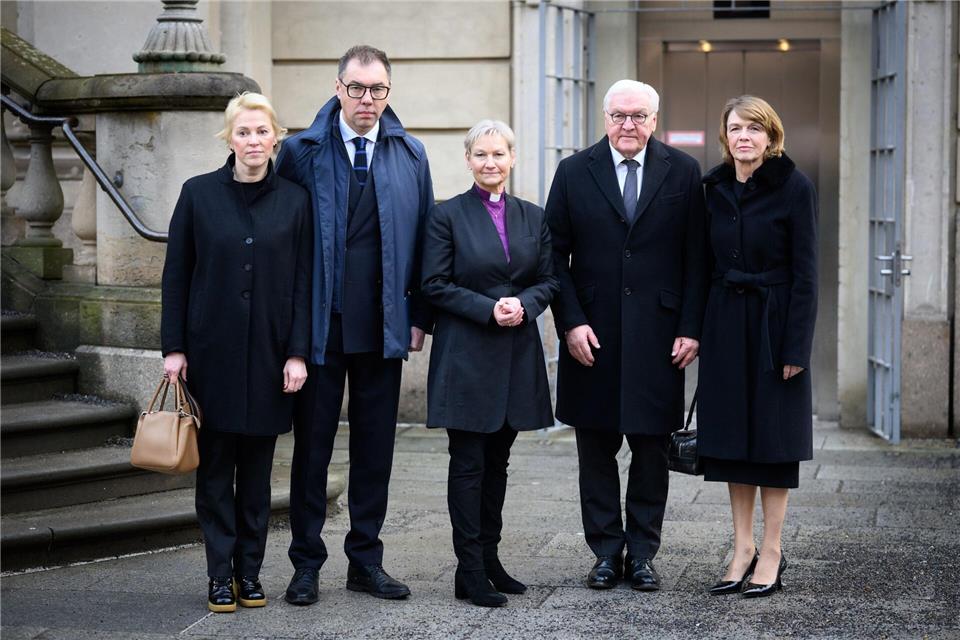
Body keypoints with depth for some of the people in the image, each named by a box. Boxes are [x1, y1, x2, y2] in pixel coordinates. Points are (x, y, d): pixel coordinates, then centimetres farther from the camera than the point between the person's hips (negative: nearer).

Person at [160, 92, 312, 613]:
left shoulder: (293, 200, 2)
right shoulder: (199, 194, 0)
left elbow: (303, 282, 2)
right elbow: (176, 275, 2)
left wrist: (298, 352, -5)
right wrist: (173, 347, -3)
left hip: (269, 352, 1)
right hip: (212, 349, -1)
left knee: (257, 467, 7)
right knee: (215, 465, 3)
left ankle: (250, 571, 16)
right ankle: (220, 575, 11)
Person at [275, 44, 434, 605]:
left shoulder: (411, 155, 7)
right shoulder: (301, 152, -1)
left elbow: (423, 239, 9)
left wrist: (419, 315, 3)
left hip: (383, 325, 2)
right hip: (319, 323, -2)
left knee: (376, 446, 9)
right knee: (312, 444, 5)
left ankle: (366, 559, 19)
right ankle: (307, 563, 14)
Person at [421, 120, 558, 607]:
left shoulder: (532, 217, 10)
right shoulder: (447, 215, -2)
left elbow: (548, 280, 10)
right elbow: (435, 285, -6)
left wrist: (524, 304, -10)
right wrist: (489, 309, -16)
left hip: (517, 354, 4)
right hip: (466, 354, -4)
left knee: (497, 461, 11)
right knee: (468, 463, -2)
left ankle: (489, 558, 20)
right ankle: (470, 572, 2)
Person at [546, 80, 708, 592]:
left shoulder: (682, 173, 3)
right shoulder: (574, 172, 4)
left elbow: (696, 258, 2)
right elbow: (555, 255, 3)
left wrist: (690, 329, -5)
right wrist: (571, 322, -7)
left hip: (657, 335, 0)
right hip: (592, 335, 1)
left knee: (652, 449, 5)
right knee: (596, 449, 7)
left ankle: (642, 554, 15)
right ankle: (606, 552, 17)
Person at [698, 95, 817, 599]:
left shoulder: (795, 188, -8)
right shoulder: (714, 188, 6)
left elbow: (804, 273, -9)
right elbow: (708, 264, 9)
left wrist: (797, 345, -14)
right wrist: (697, 329, 4)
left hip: (774, 322, -5)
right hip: (725, 323, 5)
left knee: (774, 436, 2)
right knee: (732, 435, 8)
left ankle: (771, 552, 11)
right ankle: (743, 548, 17)